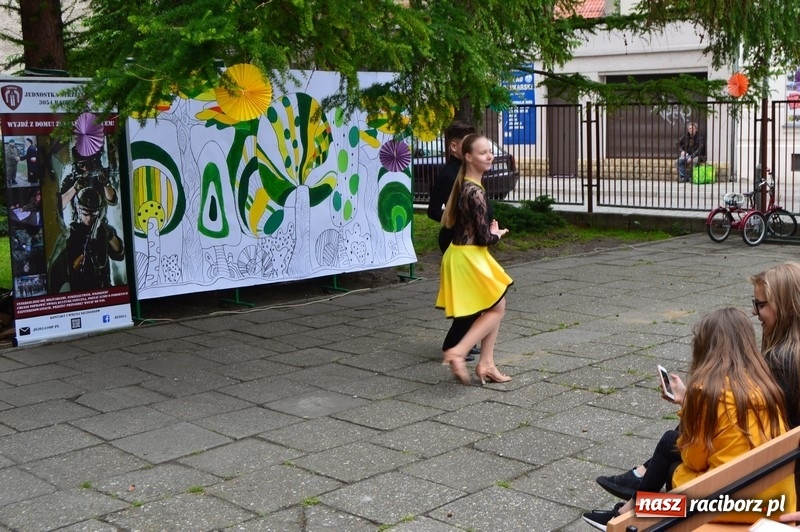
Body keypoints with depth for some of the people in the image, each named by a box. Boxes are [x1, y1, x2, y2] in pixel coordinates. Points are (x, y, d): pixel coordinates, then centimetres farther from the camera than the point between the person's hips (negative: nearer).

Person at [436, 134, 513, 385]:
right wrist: (497, 234, 1)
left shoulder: (464, 186, 8)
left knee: (493, 308, 16)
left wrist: (490, 231, 8)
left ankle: (486, 363, 20)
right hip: (468, 257, -9)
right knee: (496, 308, 2)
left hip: (464, 253, 9)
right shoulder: (475, 192, -22)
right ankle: (458, 352, -4)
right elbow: (484, 238, -20)